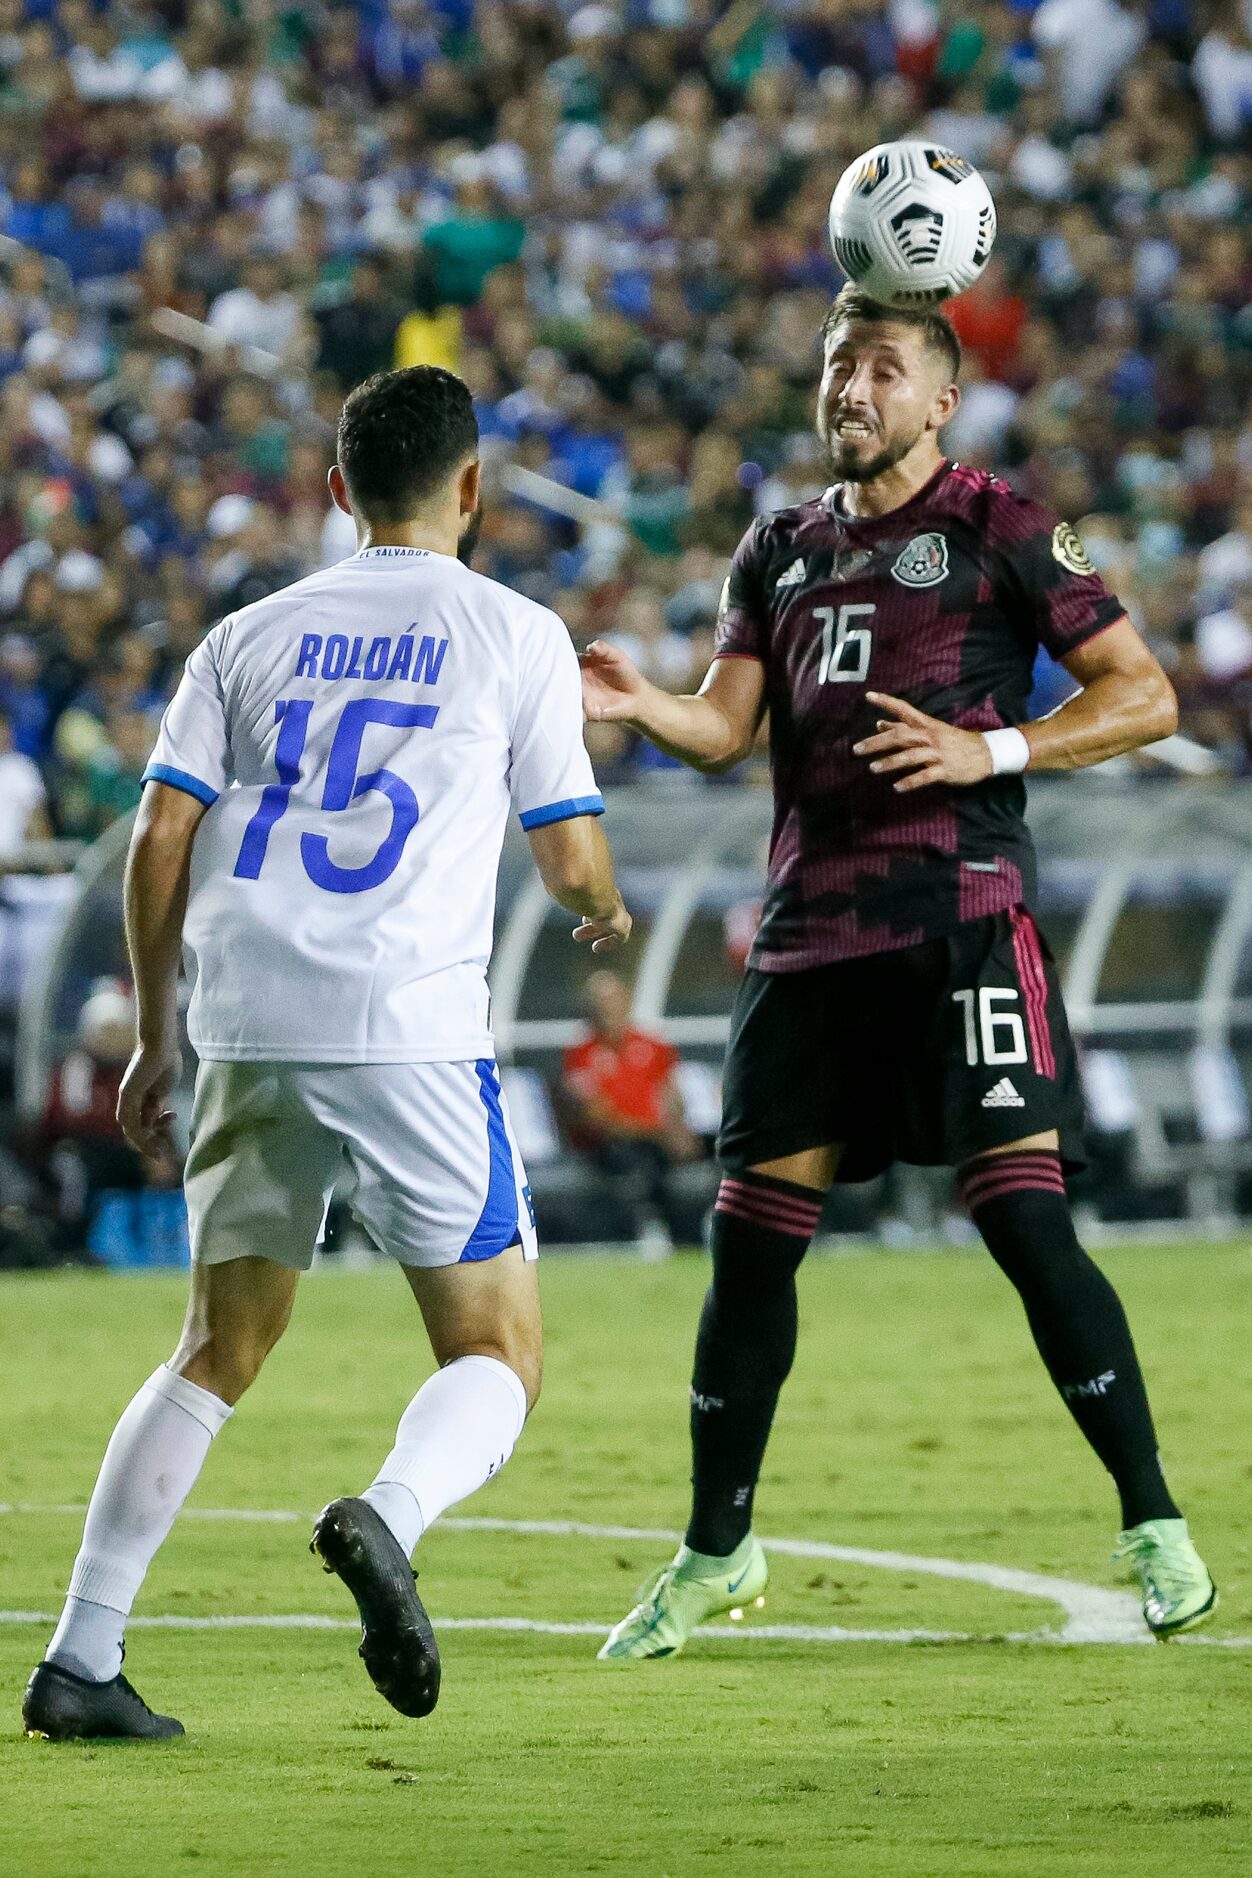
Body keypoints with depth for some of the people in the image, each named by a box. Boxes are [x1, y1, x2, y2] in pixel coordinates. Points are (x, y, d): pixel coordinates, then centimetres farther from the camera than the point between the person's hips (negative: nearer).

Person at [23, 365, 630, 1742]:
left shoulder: (252, 636, 16)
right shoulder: (515, 636, 7)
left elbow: (160, 841, 9)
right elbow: (571, 862, 8)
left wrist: (154, 1040, 18)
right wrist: (605, 913, 32)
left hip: (245, 1028, 4)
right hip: (410, 1024, -4)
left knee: (219, 1350, 16)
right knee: (497, 1354, 4)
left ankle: (80, 1662, 8)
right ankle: (388, 1516, -28)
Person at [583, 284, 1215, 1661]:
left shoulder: (998, 530, 1)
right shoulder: (778, 552, 18)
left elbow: (1144, 694, -1)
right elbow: (727, 723, 8)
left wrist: (992, 747, -13)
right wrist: (639, 705, -13)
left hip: (962, 920, -5)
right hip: (810, 929, 5)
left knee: (1024, 1215, -13)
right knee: (752, 1232, 3)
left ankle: (1155, 1529, -4)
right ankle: (715, 1554, 15)